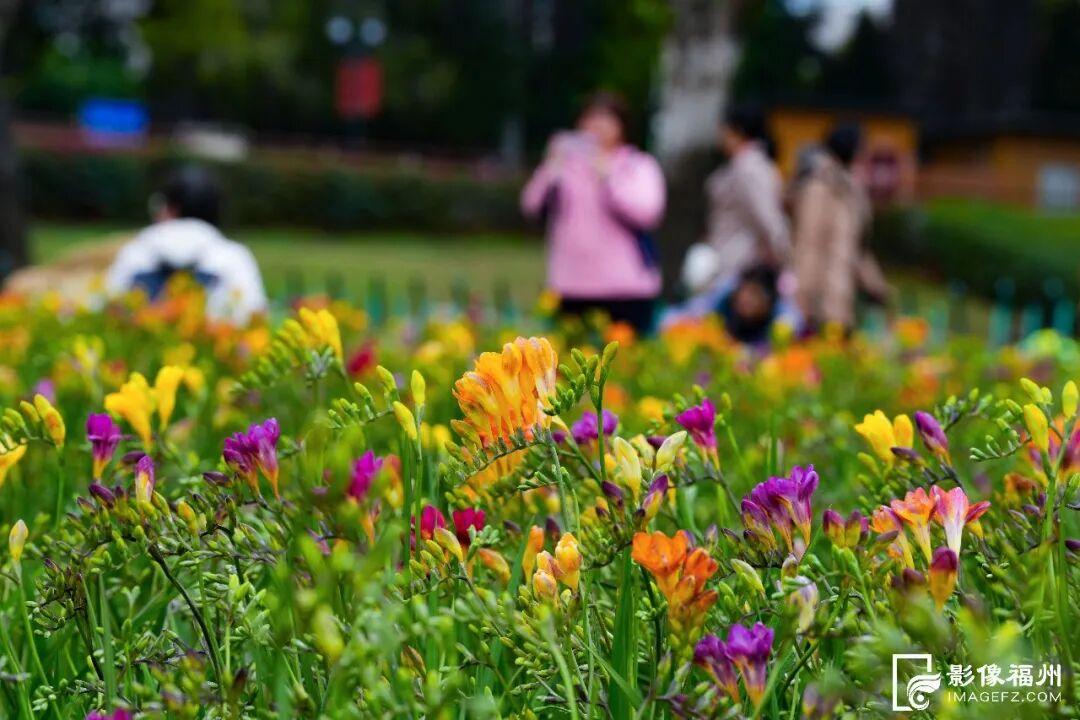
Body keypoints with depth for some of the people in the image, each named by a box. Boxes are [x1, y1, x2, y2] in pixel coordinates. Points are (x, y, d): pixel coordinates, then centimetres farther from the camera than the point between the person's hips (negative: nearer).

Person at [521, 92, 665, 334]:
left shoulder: (640, 166, 7)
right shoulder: (565, 163, 13)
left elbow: (647, 213, -10)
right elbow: (531, 205, 3)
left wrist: (608, 176, -16)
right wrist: (550, 170, -14)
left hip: (627, 288, -2)